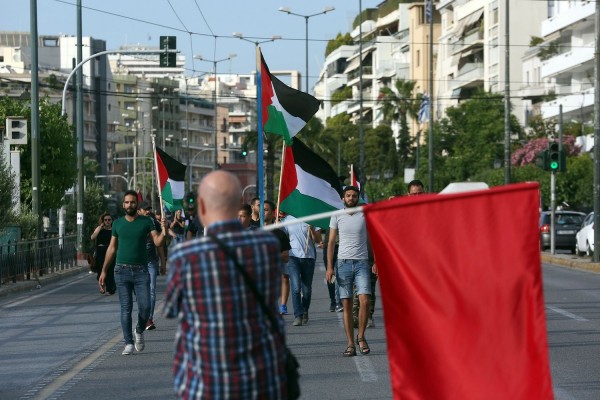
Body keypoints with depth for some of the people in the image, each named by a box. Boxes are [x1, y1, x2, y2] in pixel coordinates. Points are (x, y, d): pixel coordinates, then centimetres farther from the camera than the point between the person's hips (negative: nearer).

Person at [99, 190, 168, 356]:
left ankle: (140, 331, 22)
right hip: (122, 271, 1)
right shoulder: (118, 223, 8)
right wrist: (104, 271, 11)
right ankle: (128, 343, 1)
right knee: (126, 308, -2)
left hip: (141, 271, -1)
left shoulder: (146, 222, 4)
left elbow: (158, 242, -3)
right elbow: (112, 248, 13)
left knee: (145, 306, -7)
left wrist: (164, 230, -23)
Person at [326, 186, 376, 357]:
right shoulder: (337, 216, 7)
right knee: (346, 305, 0)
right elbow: (331, 242, 8)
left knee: (364, 301, -15)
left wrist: (376, 261, -1)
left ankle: (361, 337, 4)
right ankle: (350, 344, 3)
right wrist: (329, 267, 0)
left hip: (361, 262, -1)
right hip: (343, 263, 1)